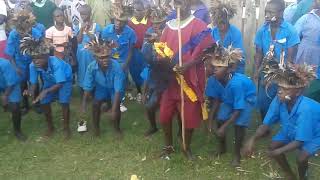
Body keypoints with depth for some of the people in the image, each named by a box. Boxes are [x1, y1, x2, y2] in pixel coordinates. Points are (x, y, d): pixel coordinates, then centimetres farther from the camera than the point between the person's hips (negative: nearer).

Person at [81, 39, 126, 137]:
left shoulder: (116, 67, -39)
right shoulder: (91, 67, -31)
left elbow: (118, 89, -37)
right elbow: (87, 86, -18)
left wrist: (114, 109, -40)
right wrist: (84, 103, -20)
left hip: (114, 89, -2)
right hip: (101, 87, 2)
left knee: (116, 107, -17)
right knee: (96, 104, -13)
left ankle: (117, 128, 11)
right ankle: (96, 127, 12)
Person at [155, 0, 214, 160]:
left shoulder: (199, 26, -5)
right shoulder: (169, 26, 11)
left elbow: (206, 51, -11)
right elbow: (161, 49, 12)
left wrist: (187, 66, -22)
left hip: (189, 78, -4)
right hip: (170, 77, 4)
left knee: (189, 115, 5)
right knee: (165, 114, 6)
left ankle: (187, 147, 27)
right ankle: (168, 146, 27)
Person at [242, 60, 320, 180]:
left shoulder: (305, 109, -42)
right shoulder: (278, 100, -28)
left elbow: (299, 141, -34)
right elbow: (266, 124, -21)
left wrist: (277, 152, -38)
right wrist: (253, 139, -37)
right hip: (290, 130, 5)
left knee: (301, 158, -22)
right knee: (272, 147, -7)